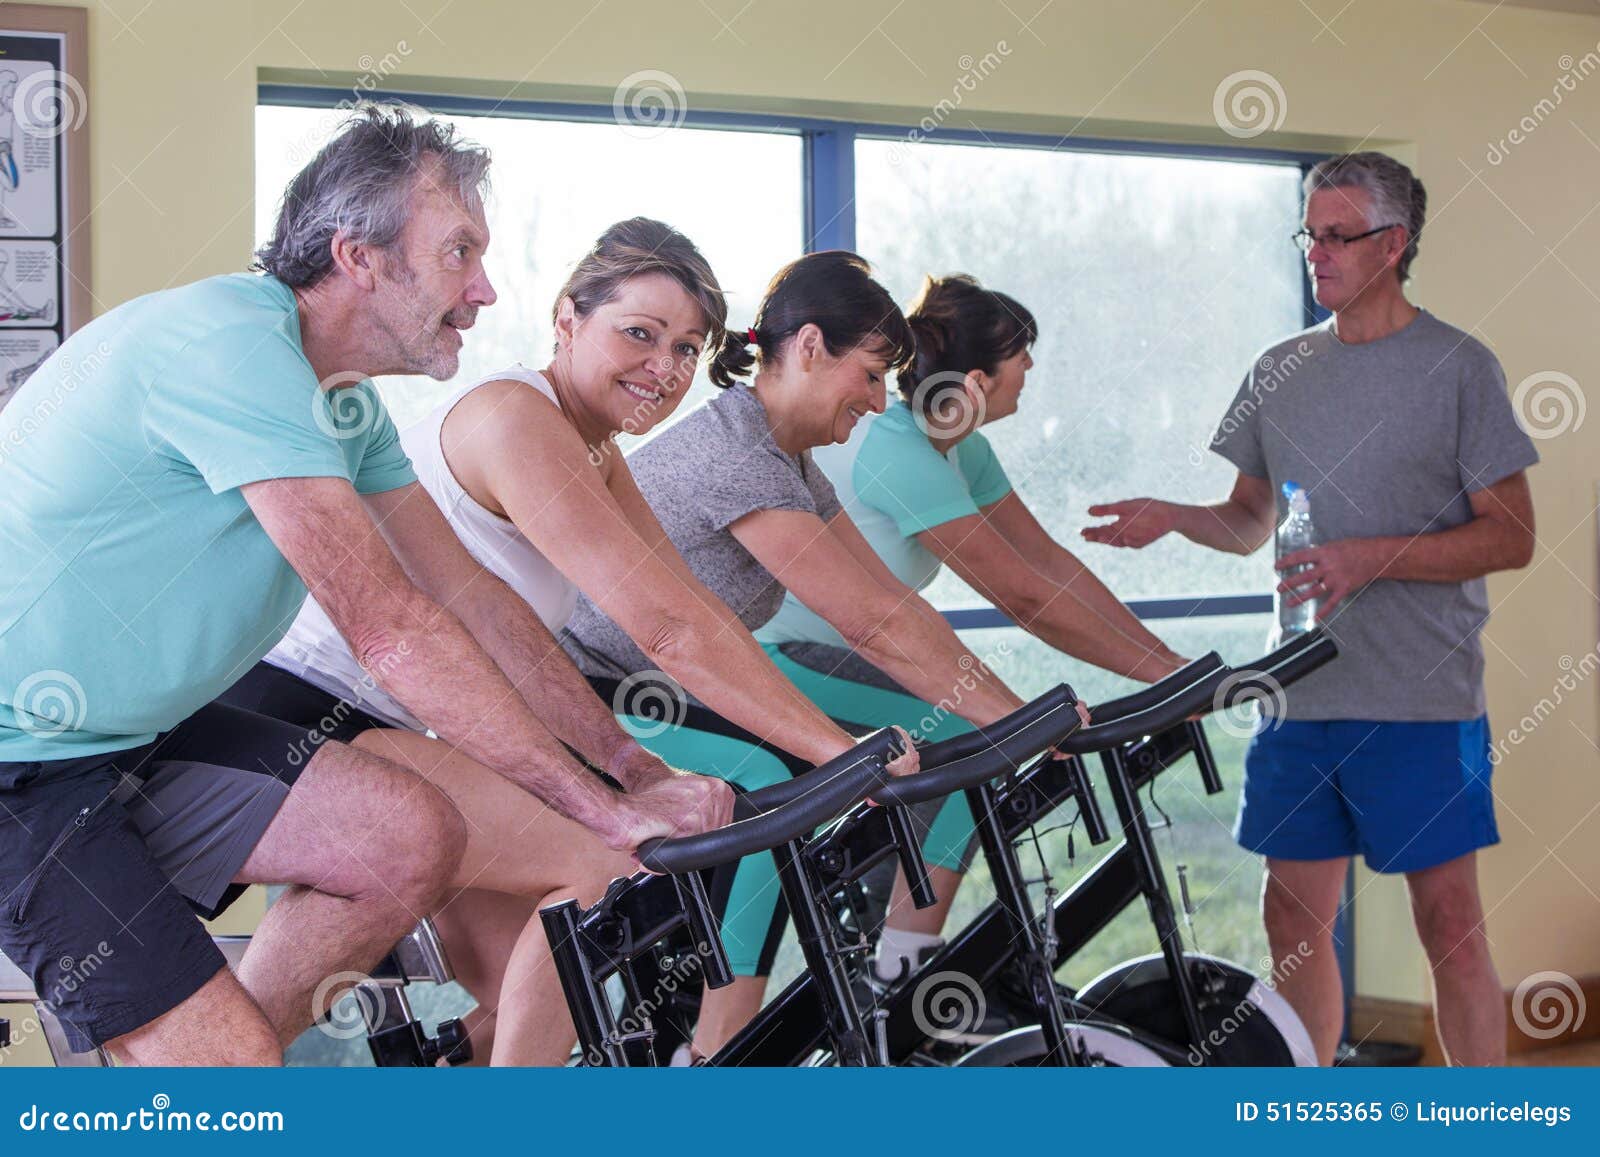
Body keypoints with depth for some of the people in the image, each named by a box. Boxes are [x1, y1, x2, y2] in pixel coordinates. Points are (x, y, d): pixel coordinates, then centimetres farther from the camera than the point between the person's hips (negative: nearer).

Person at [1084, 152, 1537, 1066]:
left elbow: (1511, 536, -6)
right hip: (1299, 696, 5)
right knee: (1296, 920, 9)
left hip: (1420, 699, -5)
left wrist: (1369, 558, -18)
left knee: (1450, 923, -2)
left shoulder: (1457, 366, -3)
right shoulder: (1282, 370, 13)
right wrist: (1171, 517, -1)